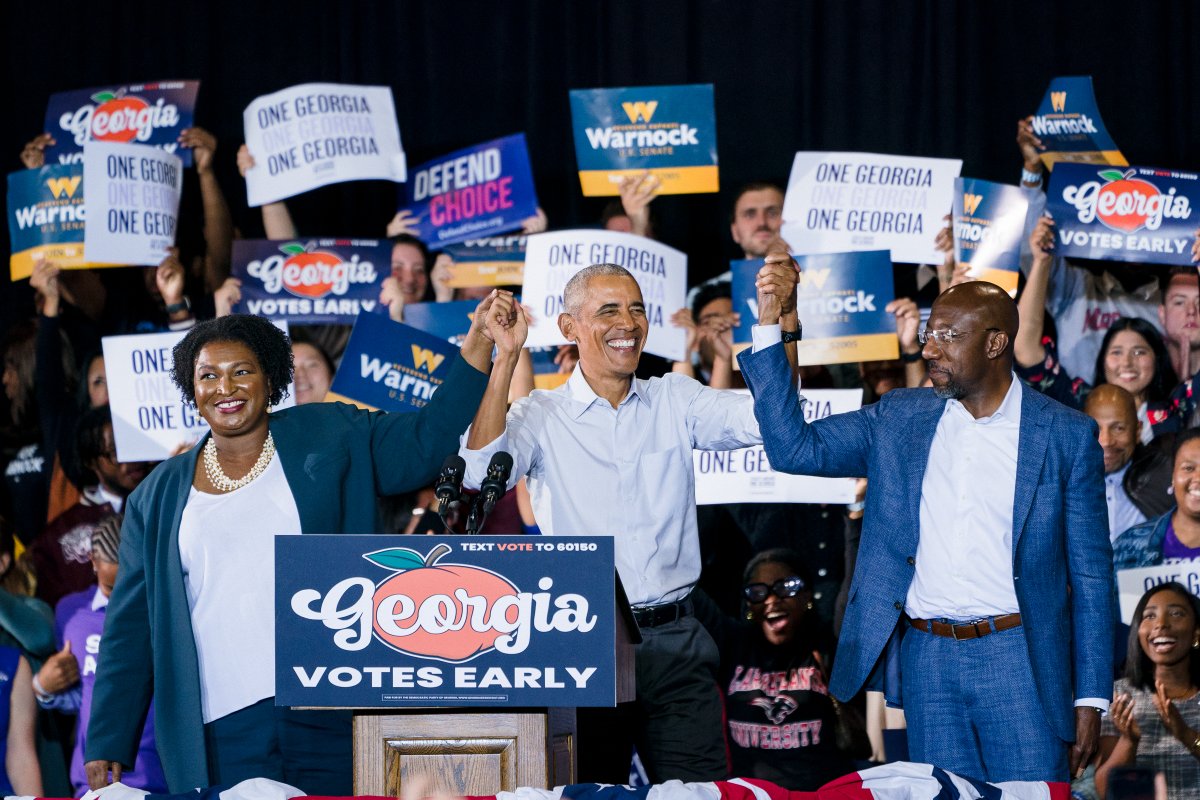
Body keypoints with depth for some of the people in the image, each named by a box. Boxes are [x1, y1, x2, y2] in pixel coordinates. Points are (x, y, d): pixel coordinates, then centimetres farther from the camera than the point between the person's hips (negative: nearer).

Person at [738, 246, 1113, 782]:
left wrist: (1090, 698, -3)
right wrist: (768, 325, -1)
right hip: (927, 661, 3)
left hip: (1018, 660, -3)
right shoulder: (899, 420, 10)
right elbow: (793, 447, 5)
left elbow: (1090, 576, 1)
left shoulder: (1067, 436, 0)